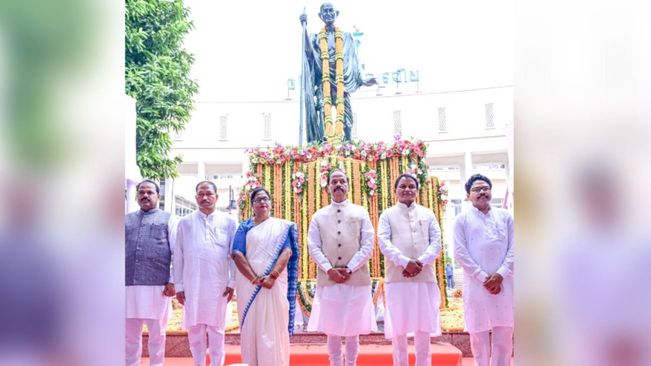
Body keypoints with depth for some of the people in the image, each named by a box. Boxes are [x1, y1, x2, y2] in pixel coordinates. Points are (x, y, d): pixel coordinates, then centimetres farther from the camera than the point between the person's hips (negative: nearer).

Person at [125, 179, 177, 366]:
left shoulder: (168, 219, 7)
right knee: (130, 333, 9)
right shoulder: (127, 220, 17)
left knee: (157, 333, 7)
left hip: (157, 285, -3)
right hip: (129, 284, 3)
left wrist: (172, 281, -5)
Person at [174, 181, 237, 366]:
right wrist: (178, 285, 3)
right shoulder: (185, 222, 6)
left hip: (218, 284, -1)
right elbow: (179, 256, 6)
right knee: (194, 328, 7)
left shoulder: (228, 221, 3)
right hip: (192, 283, 1)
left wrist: (232, 283, -1)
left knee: (216, 327, 7)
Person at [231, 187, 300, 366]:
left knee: (275, 326, -2)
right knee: (251, 326, 2)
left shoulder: (283, 226, 10)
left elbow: (287, 251, -3)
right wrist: (254, 278, -16)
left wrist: (272, 276, -18)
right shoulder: (245, 227, 9)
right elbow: (237, 254, -2)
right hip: (249, 283, 1)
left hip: (275, 282, 0)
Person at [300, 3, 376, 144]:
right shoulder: (316, 37, 15)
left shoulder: (345, 37, 18)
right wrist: (304, 27, -13)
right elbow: (308, 50, -8)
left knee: (345, 113, -10)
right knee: (322, 111, -17)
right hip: (323, 81, -1)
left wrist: (362, 81, 8)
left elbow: (352, 62, 16)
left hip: (341, 81, 1)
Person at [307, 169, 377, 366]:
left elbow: (368, 246, 1)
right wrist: (329, 270, -11)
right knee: (331, 329, 5)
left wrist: (349, 269, -9)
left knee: (354, 329, 5)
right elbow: (313, 247, 3)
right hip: (328, 279, 1)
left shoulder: (360, 213, 8)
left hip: (356, 279, 0)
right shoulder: (319, 216, 10)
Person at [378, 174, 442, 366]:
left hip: (424, 276, 2)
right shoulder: (387, 214, 9)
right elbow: (384, 242, -4)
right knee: (398, 326, 2)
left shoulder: (428, 214, 14)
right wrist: (405, 262, -18)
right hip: (397, 277, -1)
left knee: (424, 326, 4)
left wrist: (421, 262, -13)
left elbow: (436, 242, 5)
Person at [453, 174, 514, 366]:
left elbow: (513, 248, 4)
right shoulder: (462, 219, 4)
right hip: (476, 284, -2)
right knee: (478, 332, 4)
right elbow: (460, 253, -3)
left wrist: (500, 274, -10)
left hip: (504, 283, 2)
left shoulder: (505, 216, 10)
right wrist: (484, 277, -11)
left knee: (505, 333, 5)